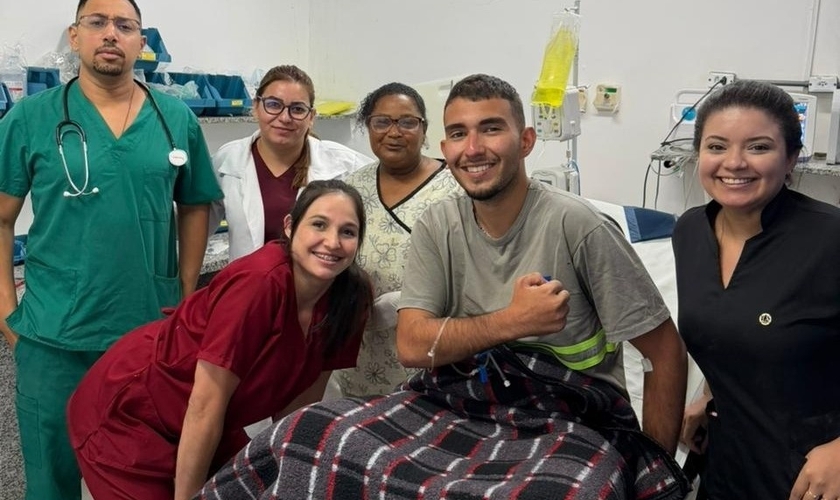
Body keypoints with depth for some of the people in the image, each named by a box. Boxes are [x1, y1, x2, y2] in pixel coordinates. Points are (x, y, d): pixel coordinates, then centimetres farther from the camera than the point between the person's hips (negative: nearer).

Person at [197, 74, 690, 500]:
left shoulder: (576, 226, -13)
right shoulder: (437, 226, 1)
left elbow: (668, 353, -7)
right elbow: (412, 344, -5)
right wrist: (512, 322, -16)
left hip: (570, 424, -3)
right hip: (459, 403, 4)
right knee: (309, 437, -13)